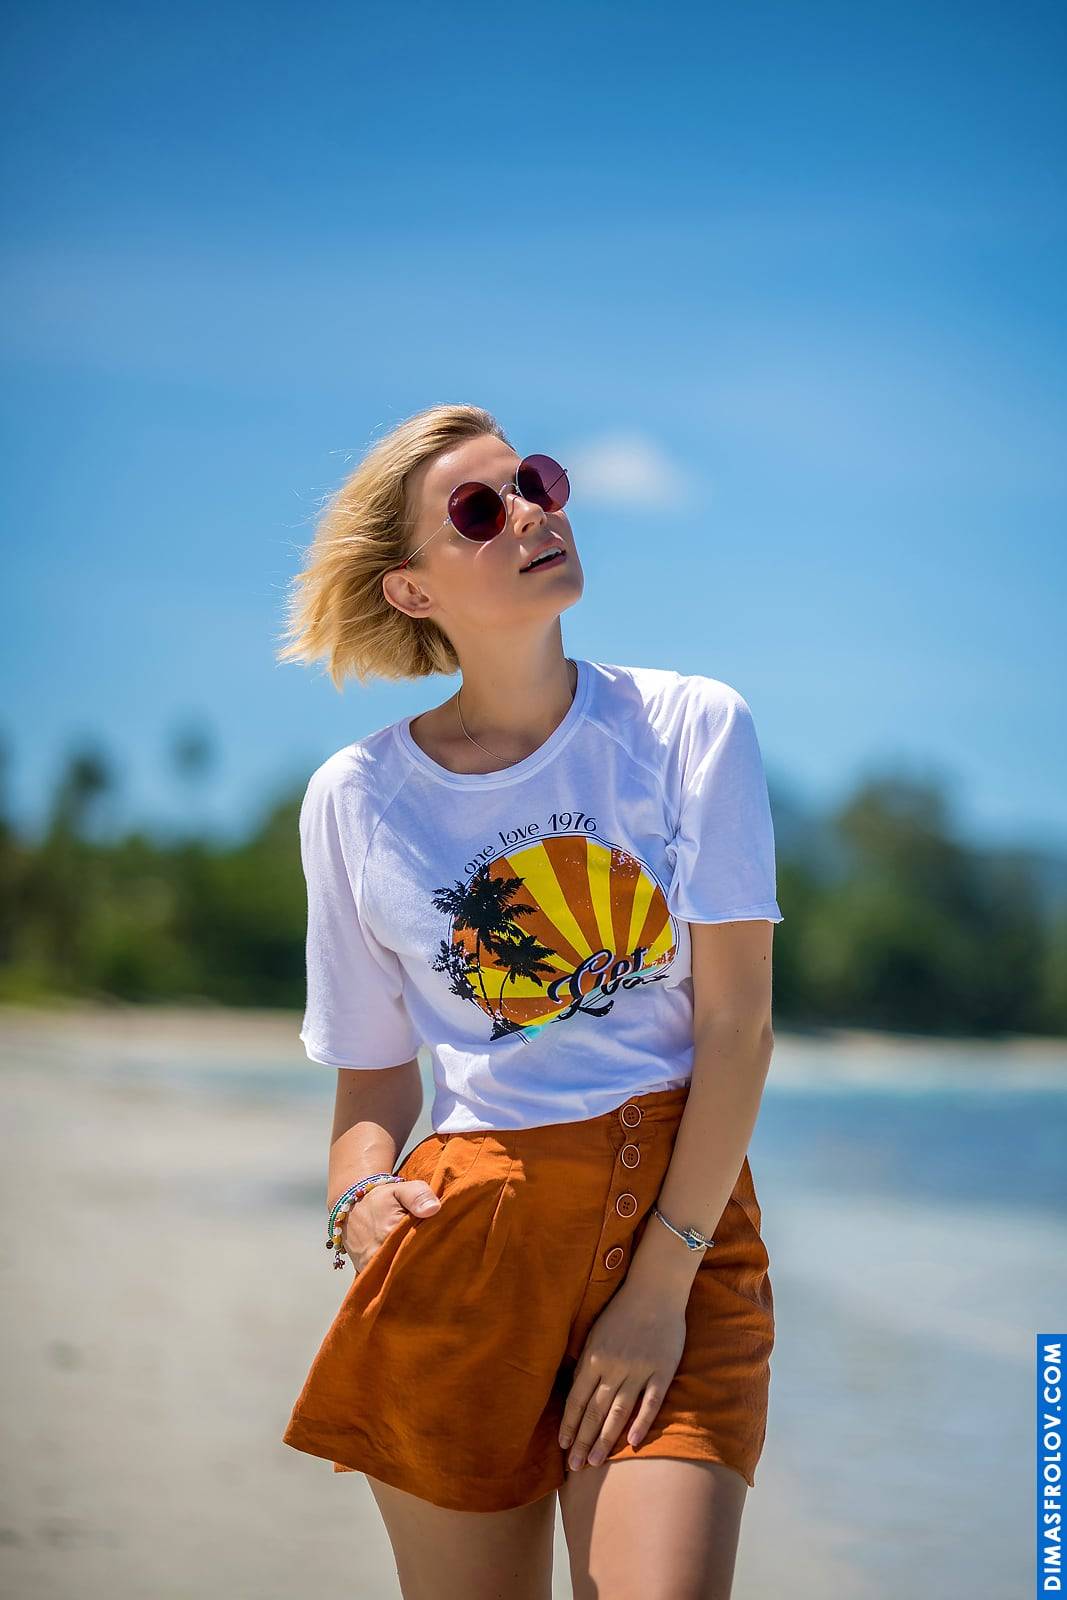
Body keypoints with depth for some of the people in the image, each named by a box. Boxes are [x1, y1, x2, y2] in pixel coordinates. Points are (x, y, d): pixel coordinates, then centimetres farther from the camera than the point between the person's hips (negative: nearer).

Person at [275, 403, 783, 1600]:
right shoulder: (355, 799, 4)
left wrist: (663, 1276, -11)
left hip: (683, 1220, -1)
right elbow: (372, 1078, 12)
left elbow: (737, 1024, -4)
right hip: (467, 1238, 1)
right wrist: (360, 1194, -10)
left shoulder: (691, 726, 0)